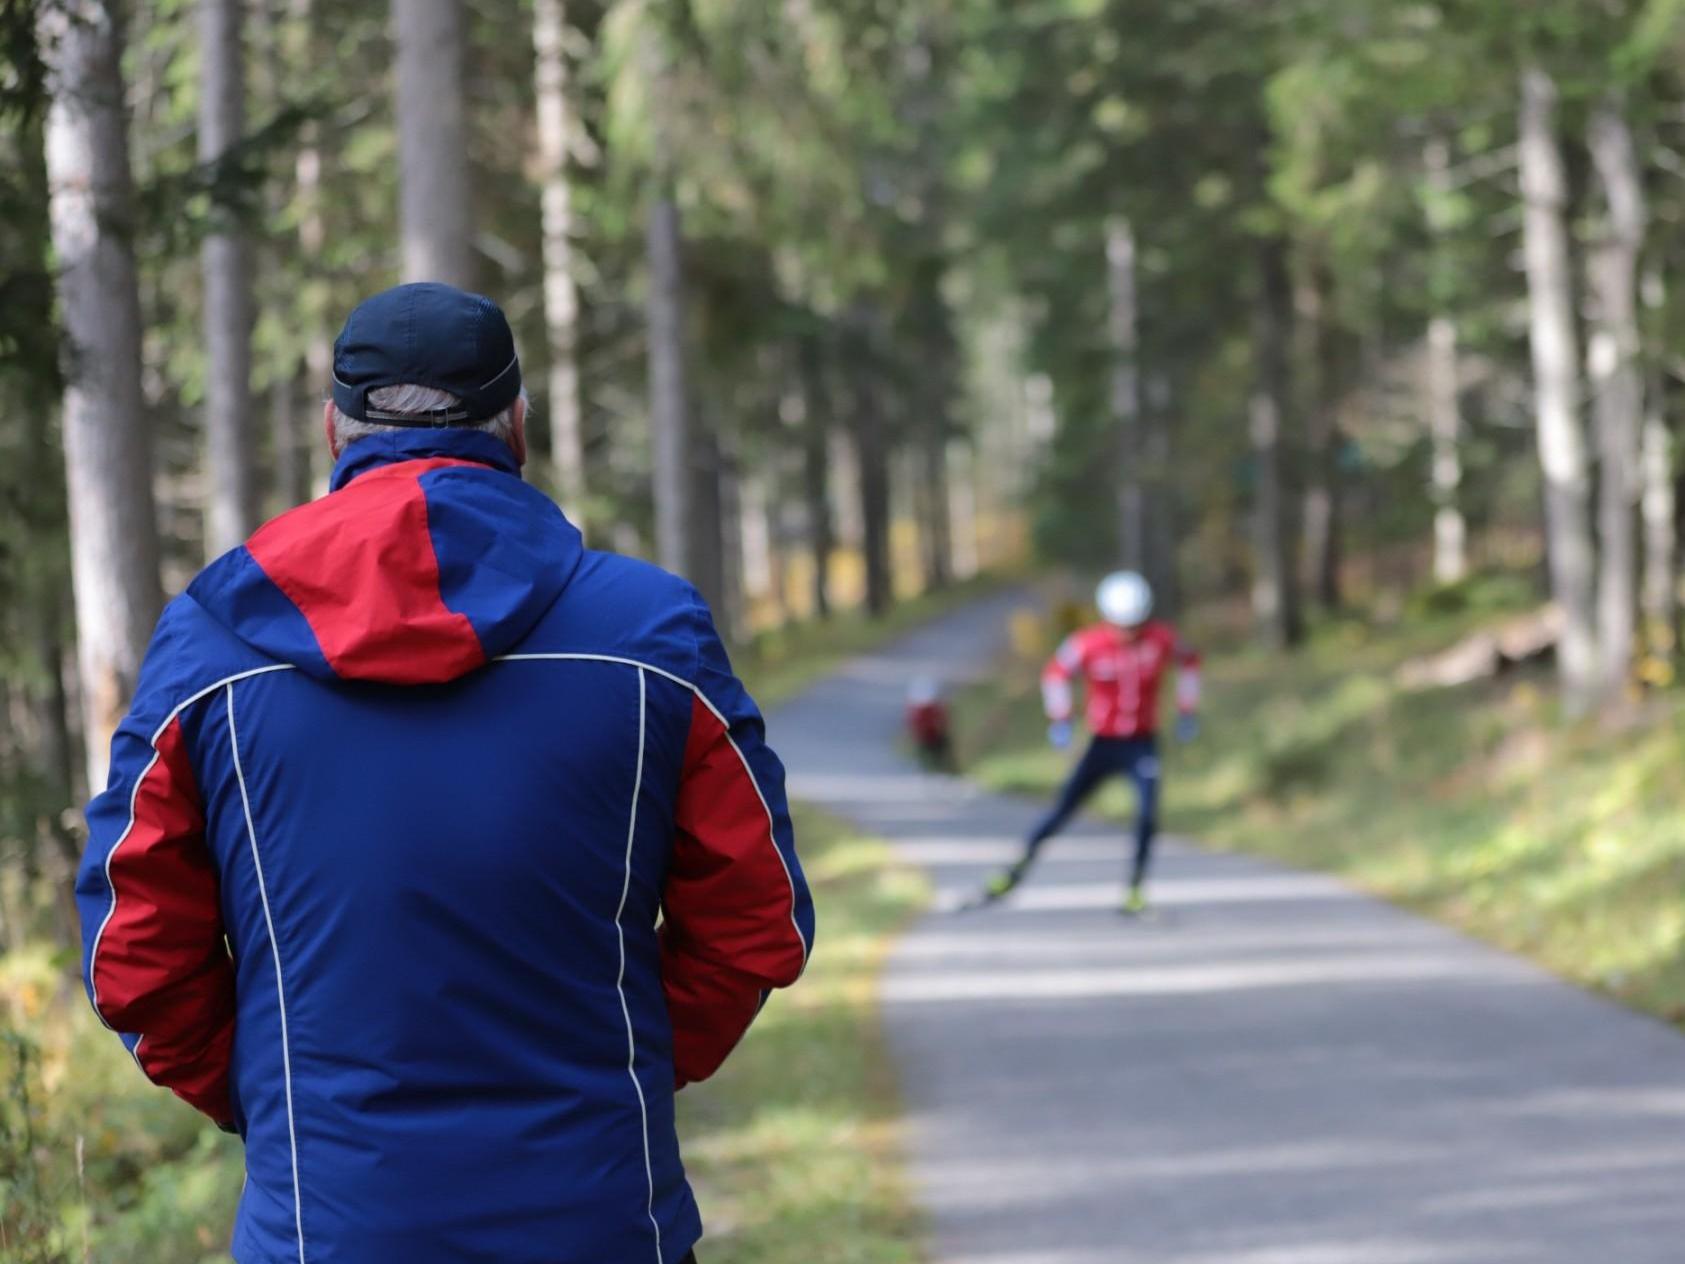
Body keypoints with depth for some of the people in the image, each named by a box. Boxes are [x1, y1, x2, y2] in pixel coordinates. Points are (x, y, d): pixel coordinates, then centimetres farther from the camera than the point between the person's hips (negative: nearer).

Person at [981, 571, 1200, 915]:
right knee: (1062, 812, 0)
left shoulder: (1161, 638, -11)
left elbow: (1188, 661, 10)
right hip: (1104, 743, -1)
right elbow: (1056, 673, 2)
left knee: (1147, 814, -16)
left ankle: (1136, 887, -1)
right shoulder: (1087, 644, -16)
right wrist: (1059, 717, -6)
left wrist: (1187, 709, 7)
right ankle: (1019, 868, 16)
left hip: (1143, 744, 1)